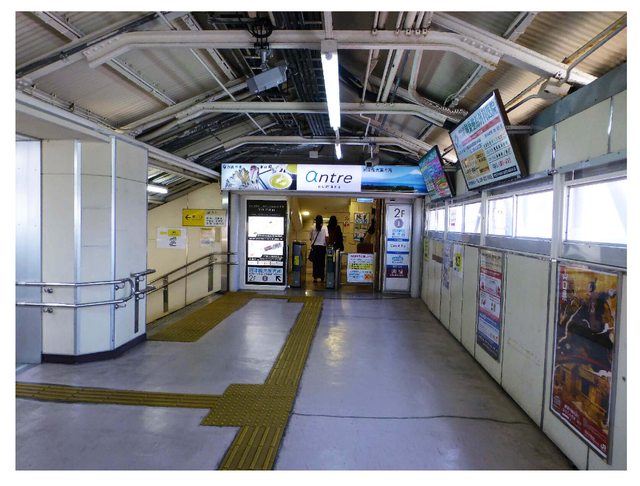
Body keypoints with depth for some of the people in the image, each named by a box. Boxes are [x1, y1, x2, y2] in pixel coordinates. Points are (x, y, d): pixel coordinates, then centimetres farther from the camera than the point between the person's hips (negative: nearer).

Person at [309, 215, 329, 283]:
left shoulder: (313, 228, 2)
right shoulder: (324, 227, -3)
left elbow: (310, 238, 5)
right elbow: (327, 237, -12)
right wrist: (326, 244, 0)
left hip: (314, 246, 1)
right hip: (322, 246, -1)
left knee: (315, 262, 4)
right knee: (321, 262, 6)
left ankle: (315, 277, 0)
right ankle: (322, 277, 8)